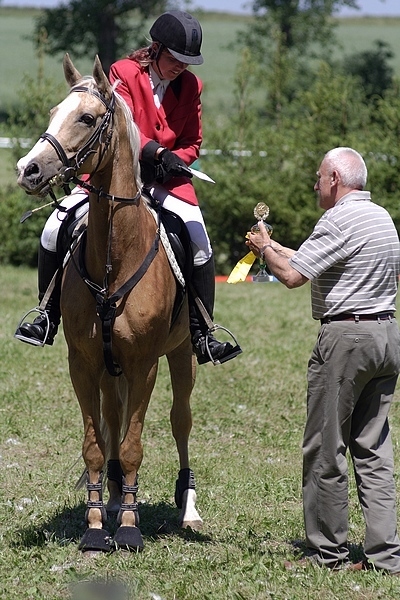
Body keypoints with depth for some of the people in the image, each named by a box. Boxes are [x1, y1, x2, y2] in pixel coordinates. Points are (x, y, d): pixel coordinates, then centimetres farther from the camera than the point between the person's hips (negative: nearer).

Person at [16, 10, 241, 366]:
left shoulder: (190, 86, 2)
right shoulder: (124, 73, -7)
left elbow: (192, 144, 6)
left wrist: (174, 159, -16)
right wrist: (156, 152, -33)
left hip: (166, 179, 1)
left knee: (200, 245, -18)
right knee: (55, 231, -14)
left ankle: (201, 336, -7)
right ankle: (49, 318, 3)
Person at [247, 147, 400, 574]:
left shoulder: (338, 221, -14)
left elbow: (292, 275, -17)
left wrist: (264, 248, 2)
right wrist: (278, 248, 27)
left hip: (345, 338, -9)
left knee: (325, 450, 0)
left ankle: (327, 551, 5)